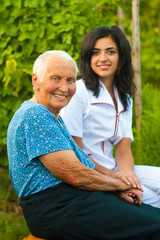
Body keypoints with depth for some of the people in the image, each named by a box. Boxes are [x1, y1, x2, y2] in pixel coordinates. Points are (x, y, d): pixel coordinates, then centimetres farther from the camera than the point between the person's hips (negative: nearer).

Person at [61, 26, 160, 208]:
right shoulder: (77, 92, -8)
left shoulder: (125, 98, 14)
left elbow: (123, 148, 6)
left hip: (112, 170, 7)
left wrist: (126, 171, -16)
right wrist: (111, 175, -20)